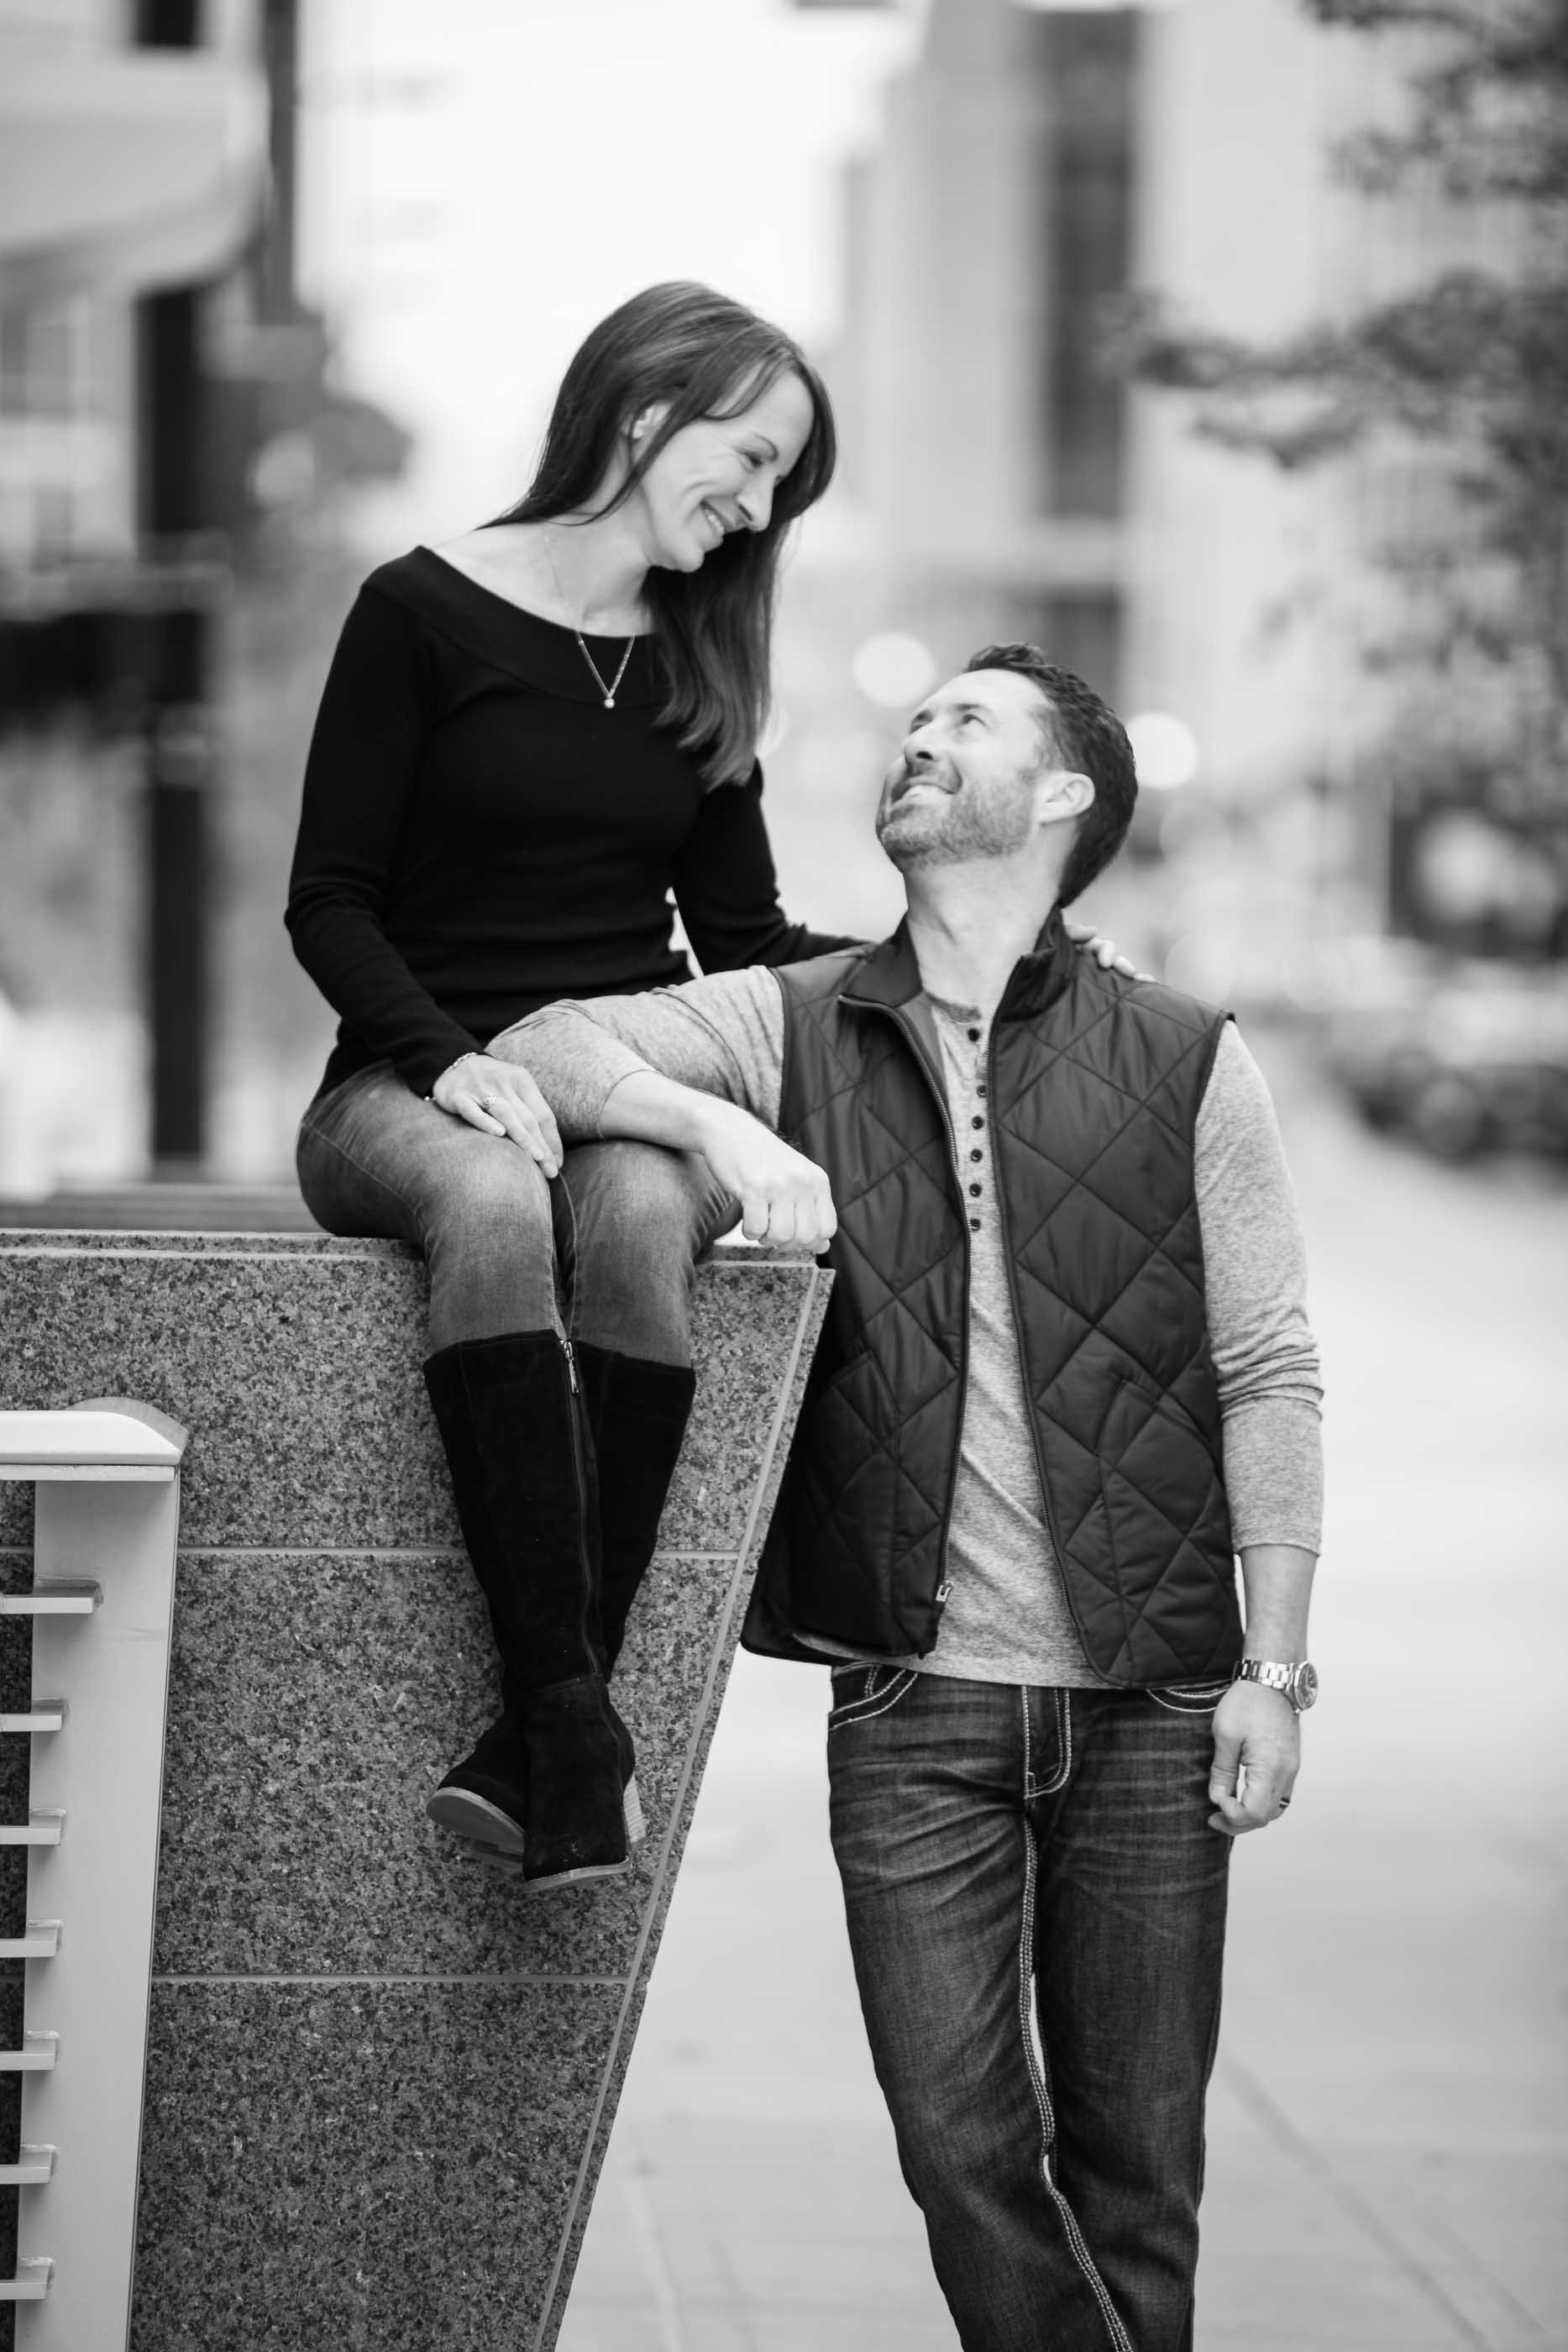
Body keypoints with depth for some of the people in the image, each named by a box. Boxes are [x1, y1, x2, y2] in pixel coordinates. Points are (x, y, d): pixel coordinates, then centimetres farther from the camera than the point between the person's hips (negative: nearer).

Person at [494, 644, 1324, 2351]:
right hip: (915, 1707, 1)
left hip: (1149, 1701, -1)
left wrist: (1272, 1666, -4)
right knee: (960, 2141, -5)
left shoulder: (1183, 1062, 3)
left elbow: (1268, 1374, 2)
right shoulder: (792, 1026, 7)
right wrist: (720, 1124, -20)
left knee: (1136, 2157, 5)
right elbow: (540, 1048, -3)